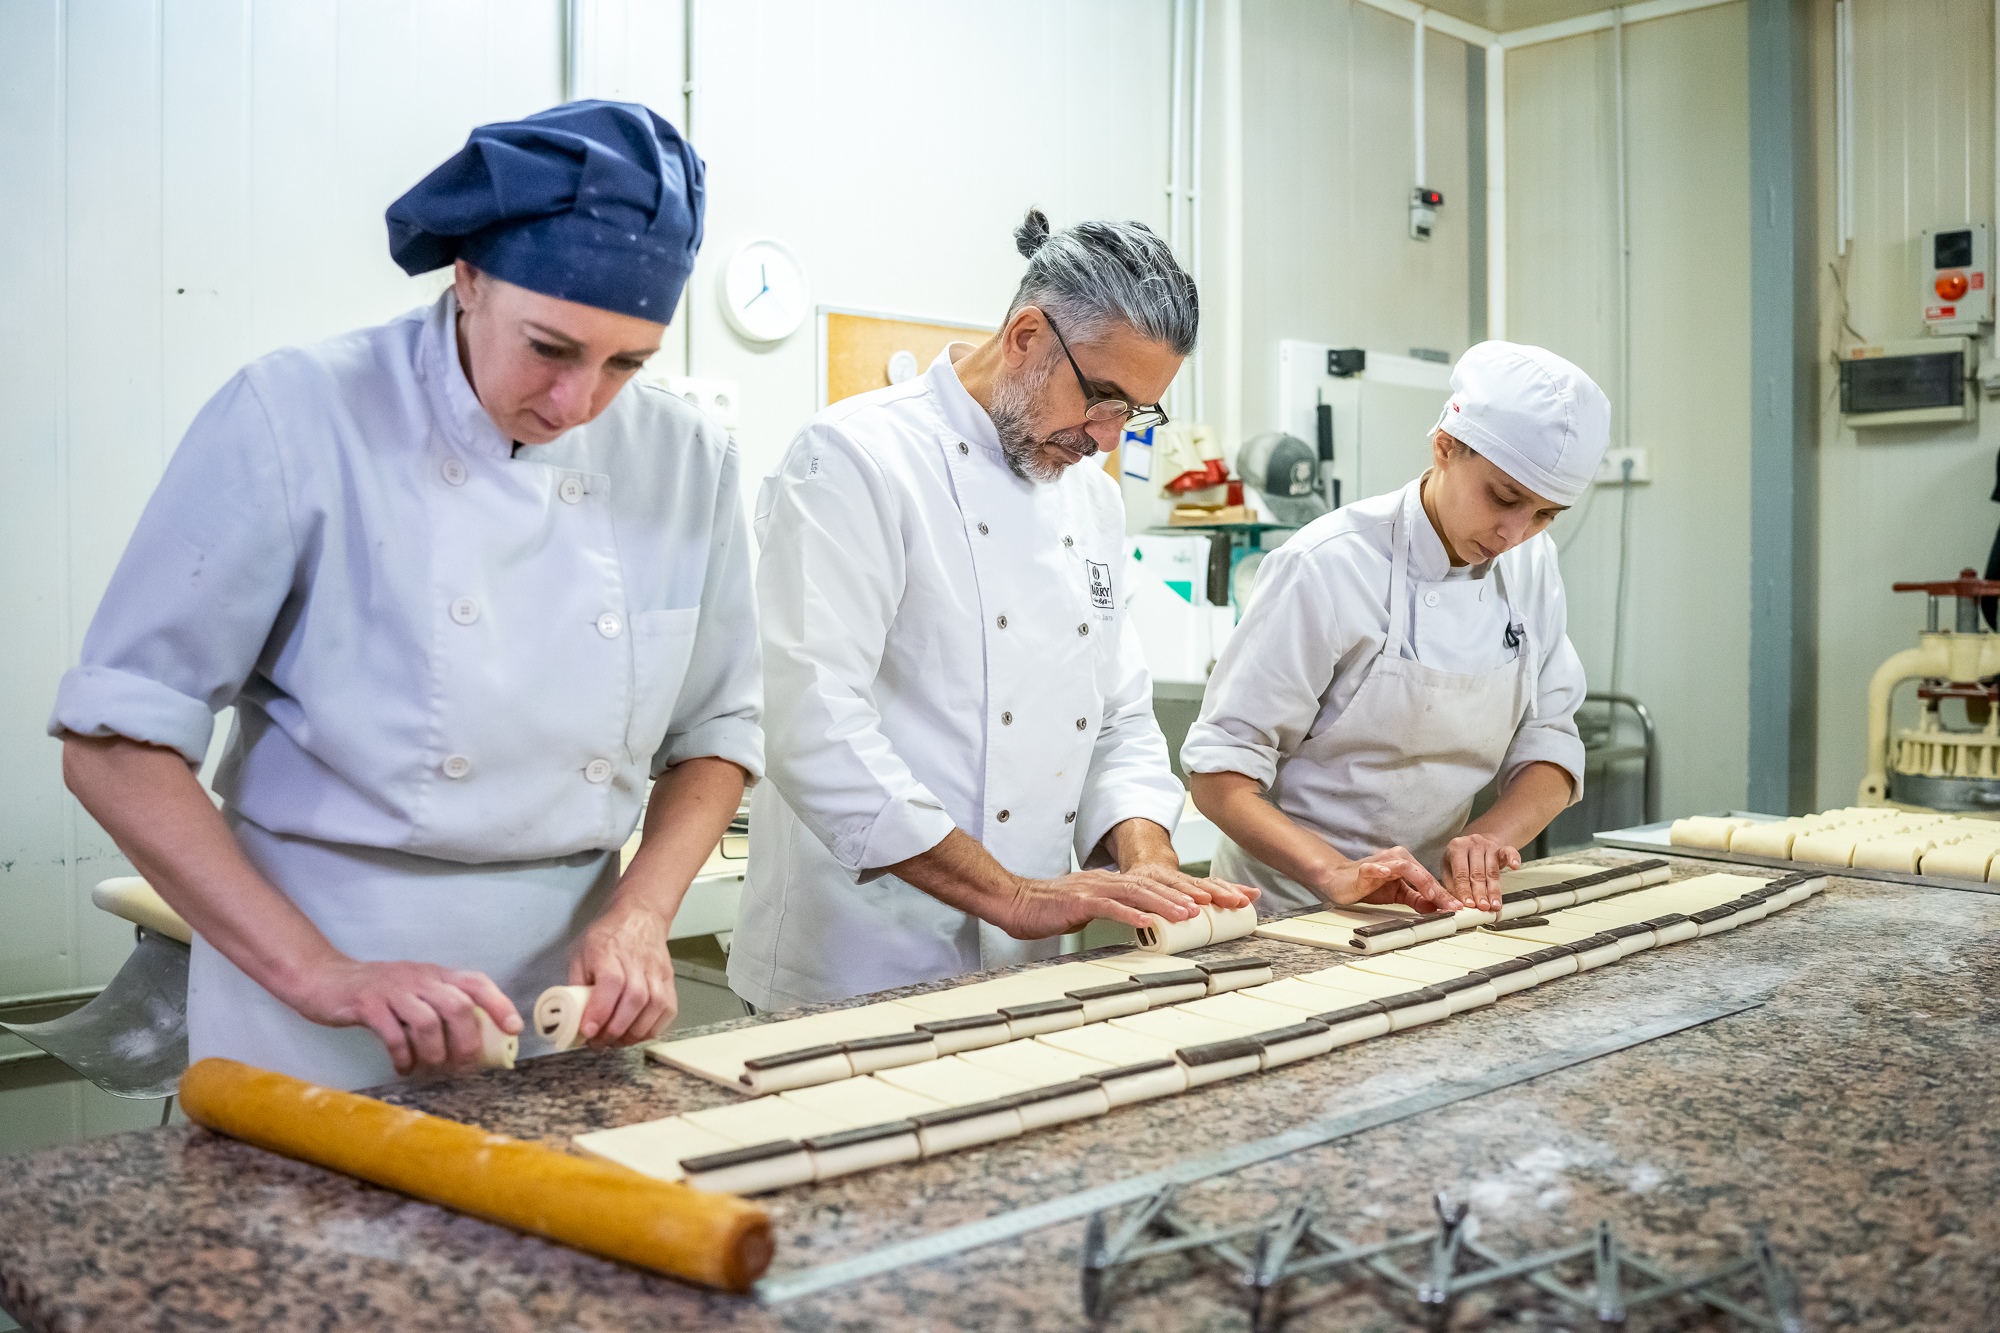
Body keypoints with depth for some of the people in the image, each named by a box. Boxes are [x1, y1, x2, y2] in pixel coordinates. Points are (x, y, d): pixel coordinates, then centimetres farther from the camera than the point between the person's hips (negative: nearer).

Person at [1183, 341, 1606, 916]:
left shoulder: (1531, 565, 1)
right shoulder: (1328, 566, -17)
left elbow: (1550, 746, 4)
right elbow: (1220, 772, -17)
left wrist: (1489, 836, -15)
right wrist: (1335, 873, -31)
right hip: (1294, 906, -6)